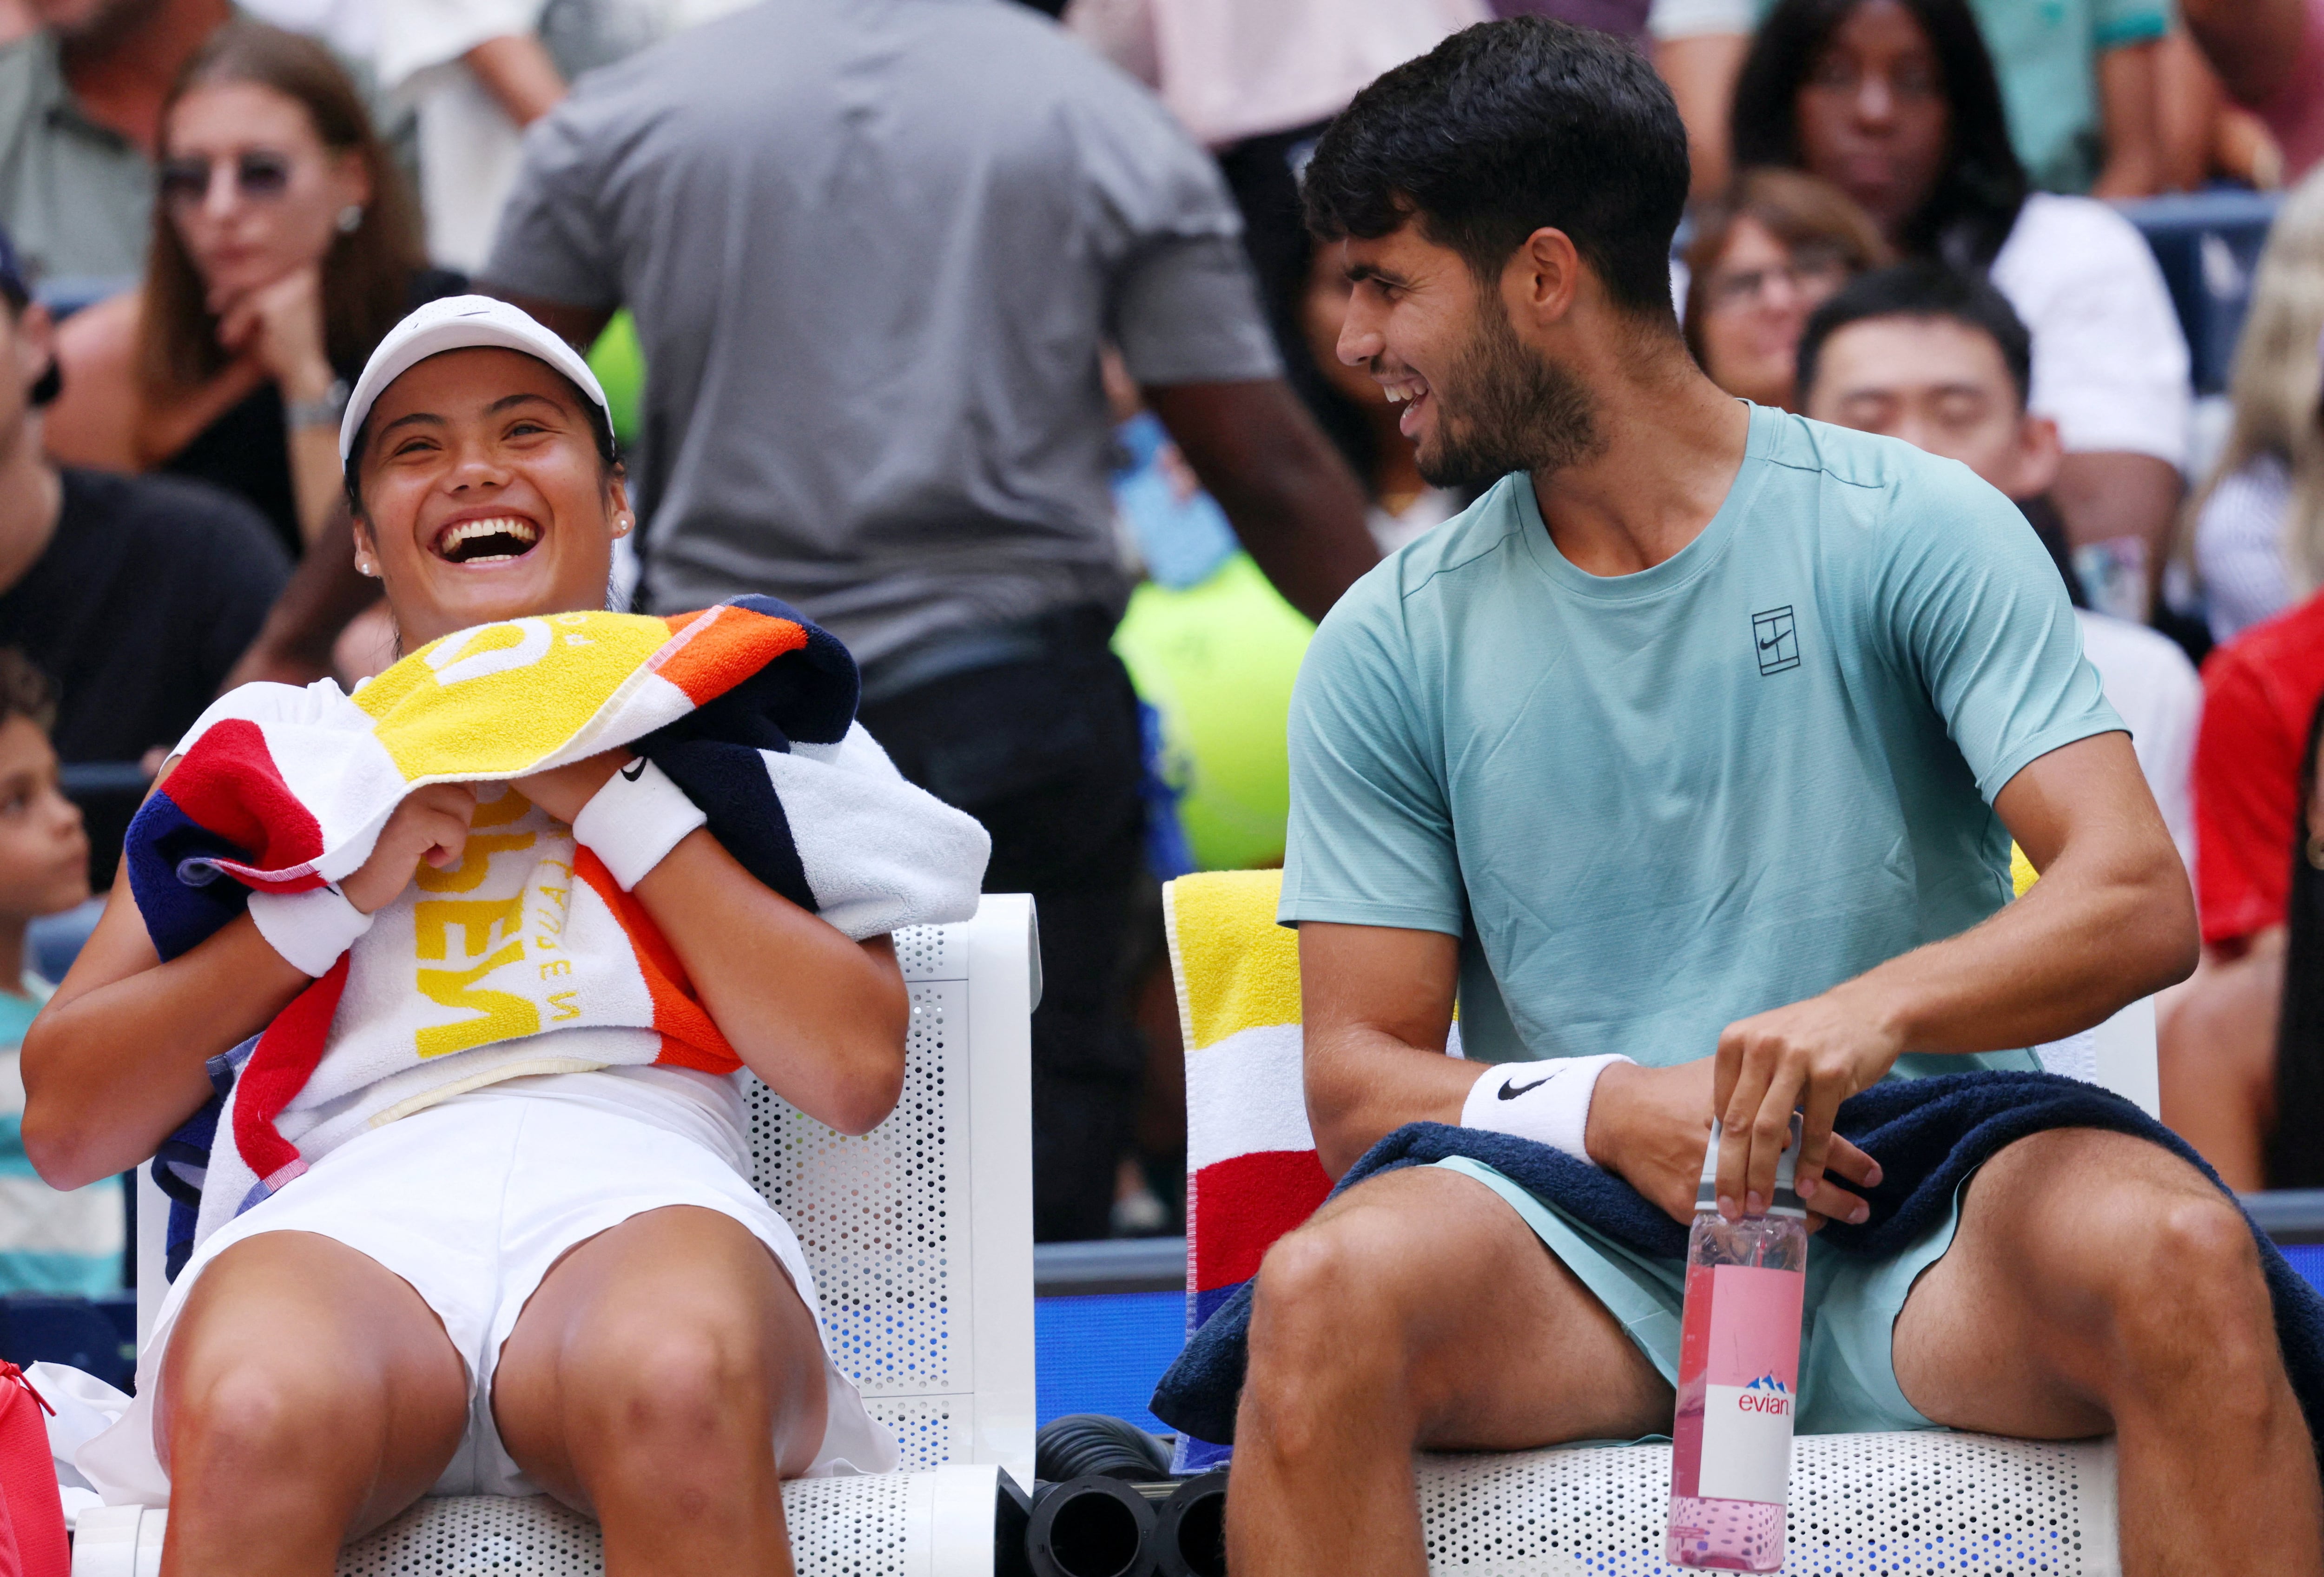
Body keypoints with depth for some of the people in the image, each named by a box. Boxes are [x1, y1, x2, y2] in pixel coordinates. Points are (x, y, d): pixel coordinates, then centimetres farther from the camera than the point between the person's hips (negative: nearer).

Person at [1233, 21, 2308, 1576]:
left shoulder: (1917, 531, 2)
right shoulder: (1391, 646, 10)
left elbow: (2139, 901, -8)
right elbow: (1357, 1079, 7)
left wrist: (1877, 1008, -29)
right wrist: (1614, 1109, -14)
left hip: (1913, 1236, -1)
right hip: (1587, 1251, 1)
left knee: (2177, 1254, -34)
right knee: (1326, 1289, -33)